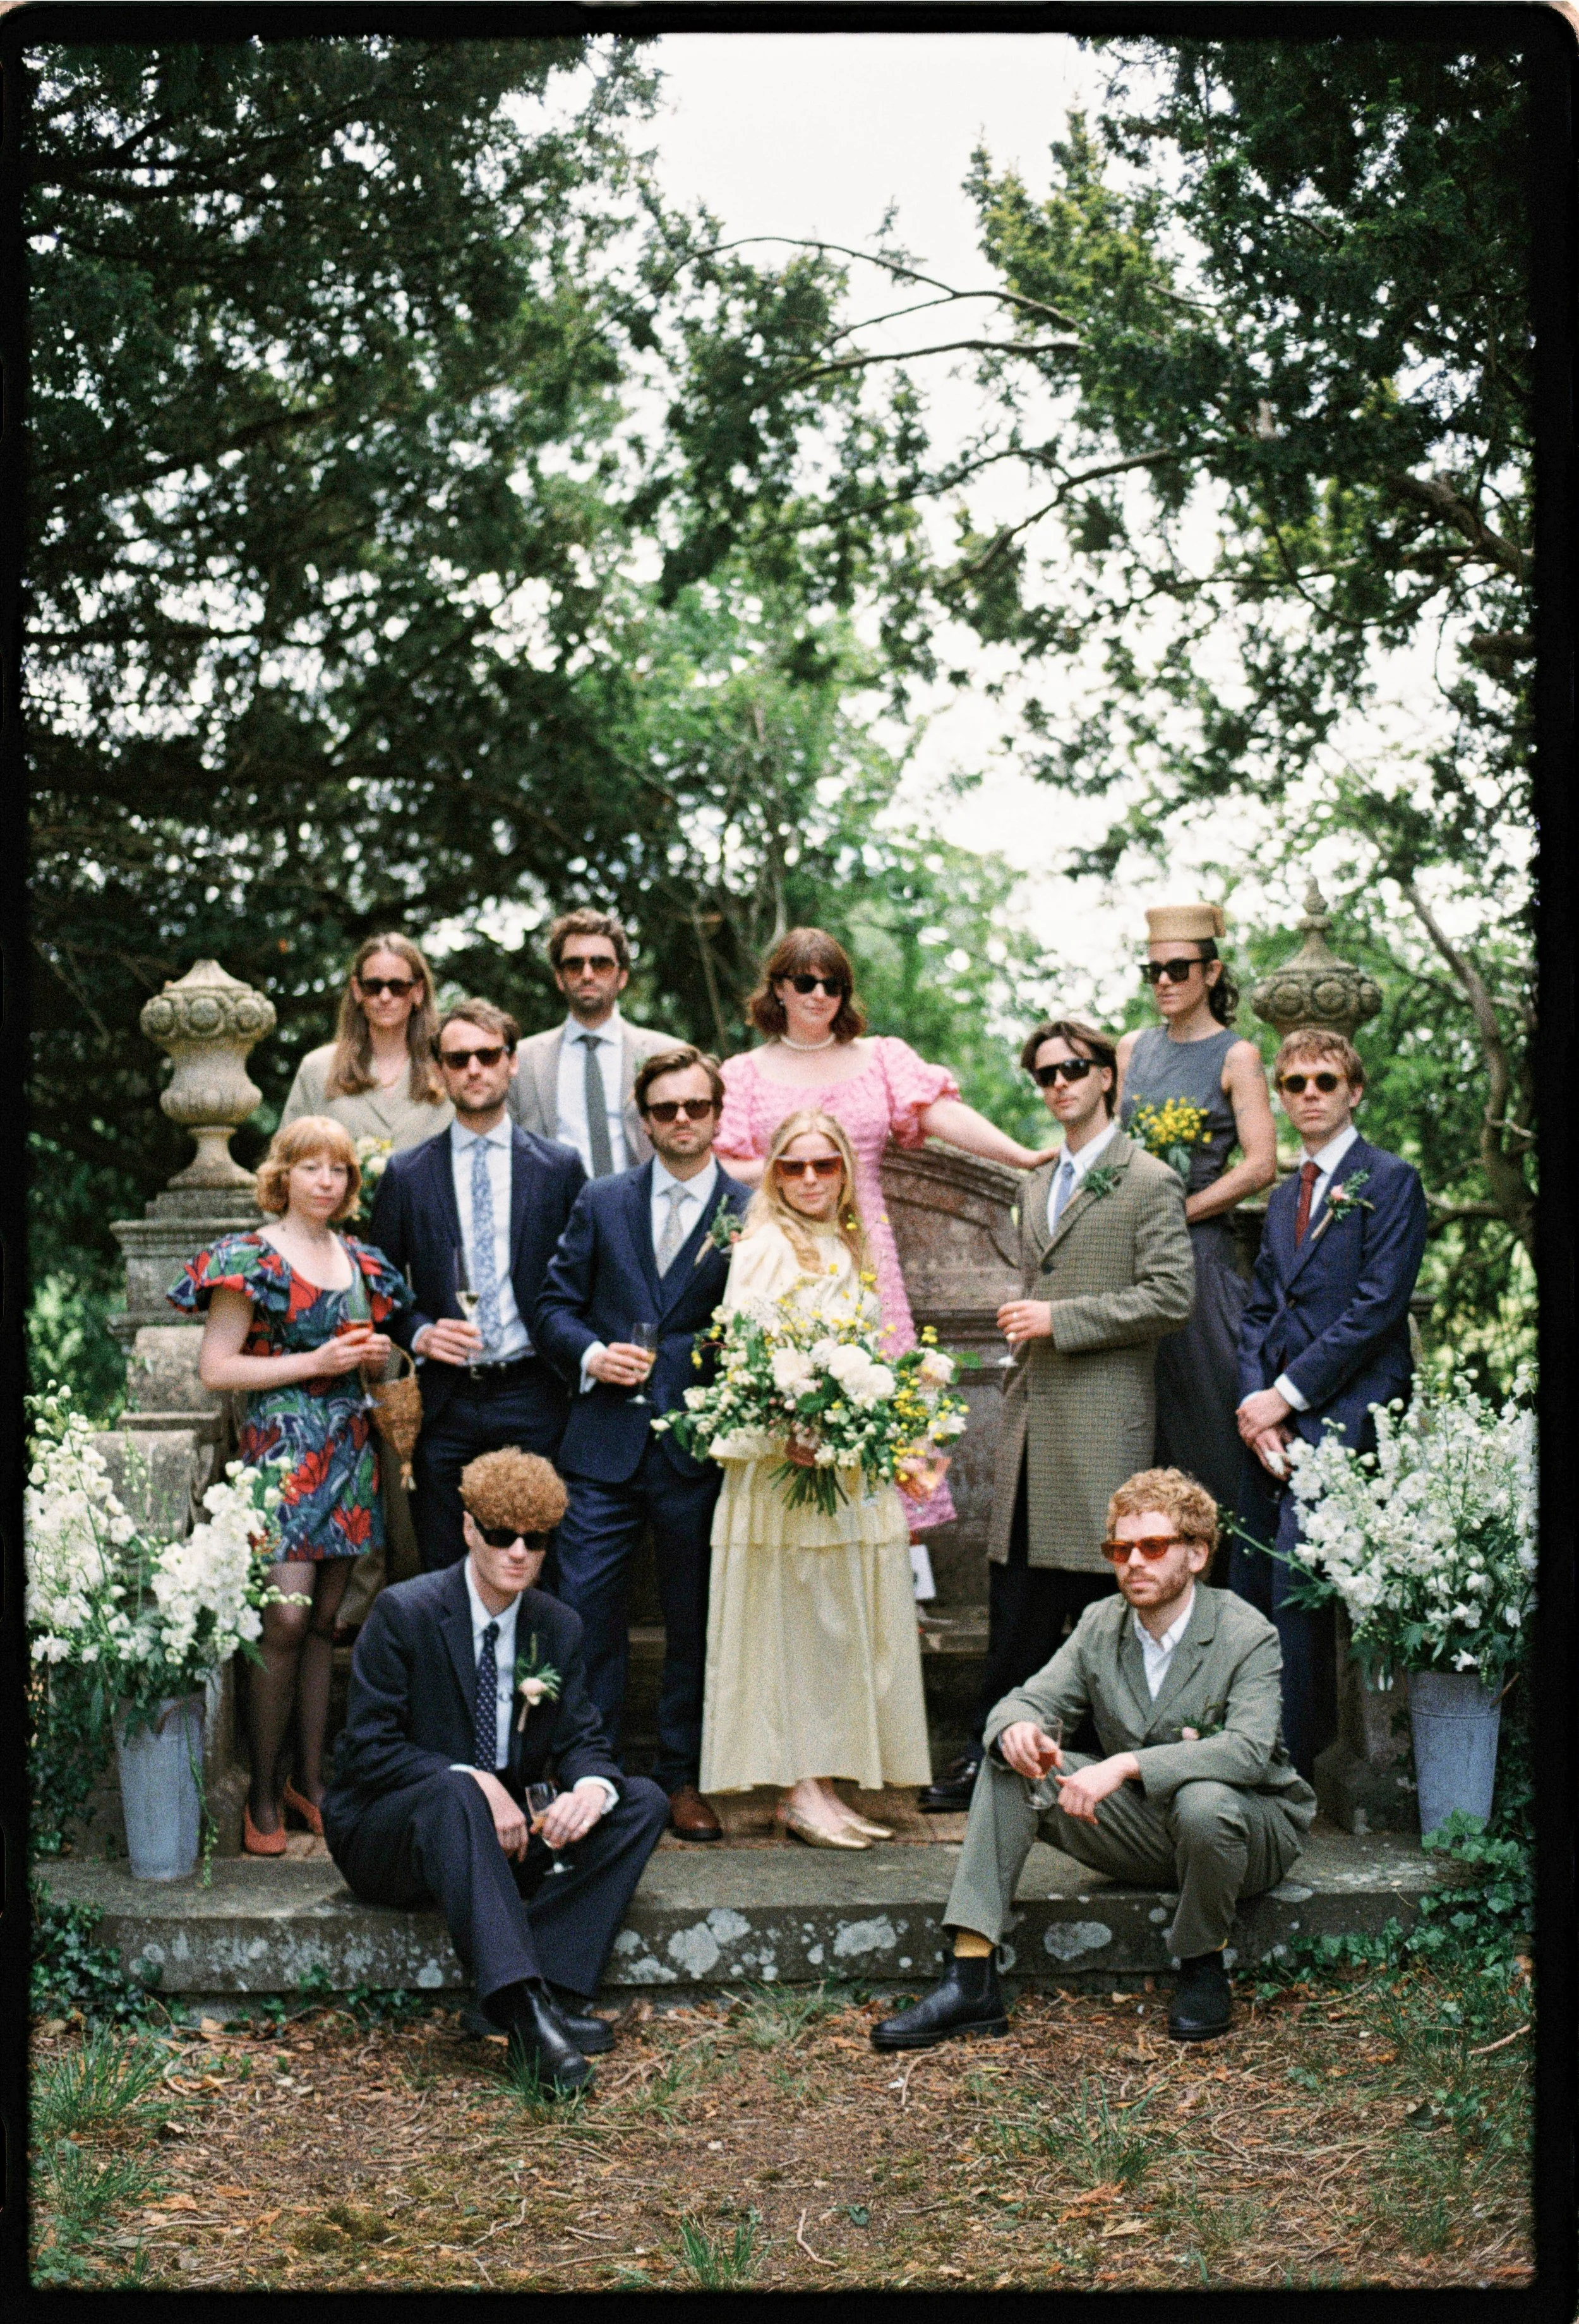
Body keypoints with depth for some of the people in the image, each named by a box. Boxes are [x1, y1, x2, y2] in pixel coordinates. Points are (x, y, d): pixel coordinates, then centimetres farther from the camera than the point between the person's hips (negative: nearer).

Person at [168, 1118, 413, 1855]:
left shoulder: (361, 1261, 14)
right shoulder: (251, 1258, -4)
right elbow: (215, 1367, -9)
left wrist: (378, 1355, 2)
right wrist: (315, 1362, -14)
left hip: (349, 1454, 6)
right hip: (280, 1452, -6)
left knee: (323, 1622, 8)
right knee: (285, 1620, -11)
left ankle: (310, 1779, 15)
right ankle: (263, 1794, -1)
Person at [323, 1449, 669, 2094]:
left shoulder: (558, 1627, 5)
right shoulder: (404, 1613, -11)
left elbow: (582, 1740, 2)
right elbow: (368, 1749, -15)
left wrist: (591, 1788, -23)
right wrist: (476, 1782, -27)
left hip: (507, 1831, 6)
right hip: (389, 1836, -6)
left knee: (643, 1802, -13)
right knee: (453, 1791, -39)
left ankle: (552, 1988, -28)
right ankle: (520, 2009, -50)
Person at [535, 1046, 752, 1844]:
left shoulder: (751, 1215, 3)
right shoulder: (601, 1203, 10)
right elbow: (555, 1304, 11)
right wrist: (590, 1354, -8)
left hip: (698, 1447, -1)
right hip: (604, 1443, 1)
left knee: (694, 1620, 7)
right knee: (584, 1610, 0)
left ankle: (681, 1777, 20)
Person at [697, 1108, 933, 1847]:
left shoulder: (851, 1251, 17)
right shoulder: (764, 1247, -6)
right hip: (783, 1465, -7)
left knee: (843, 1626, 7)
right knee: (794, 1622, -5)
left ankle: (823, 1786, 12)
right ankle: (798, 1792, -1)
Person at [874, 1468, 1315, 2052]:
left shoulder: (1247, 1636, -17)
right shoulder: (1100, 1625, 1)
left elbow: (1250, 1750, -31)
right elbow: (1031, 1699, 0)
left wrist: (1127, 1765, -41)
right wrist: (1016, 1728, -28)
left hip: (1253, 1828, -5)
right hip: (1141, 1830, 5)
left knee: (1203, 1803, -40)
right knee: (1008, 1767, -13)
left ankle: (1203, 1970, -10)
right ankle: (970, 1980, -19)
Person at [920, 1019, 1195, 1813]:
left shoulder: (1149, 1182, -3)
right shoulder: (1039, 1187, 21)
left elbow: (1170, 1297, -11)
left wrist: (1059, 1320, -14)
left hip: (1102, 1419, -7)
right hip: (1033, 1418, 7)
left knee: (1102, 1594, -2)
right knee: (1017, 1599, 6)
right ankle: (989, 1760, 10)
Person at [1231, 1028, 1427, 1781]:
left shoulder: (1390, 1181, -1)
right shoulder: (1284, 1197, 22)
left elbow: (1377, 1306, -10)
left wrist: (1286, 1394, -11)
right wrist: (1254, 1398, 1)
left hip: (1342, 1409, -7)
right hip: (1274, 1413, 7)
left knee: (1295, 1586, -13)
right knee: (1250, 1589, 4)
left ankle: (1291, 1767, -7)